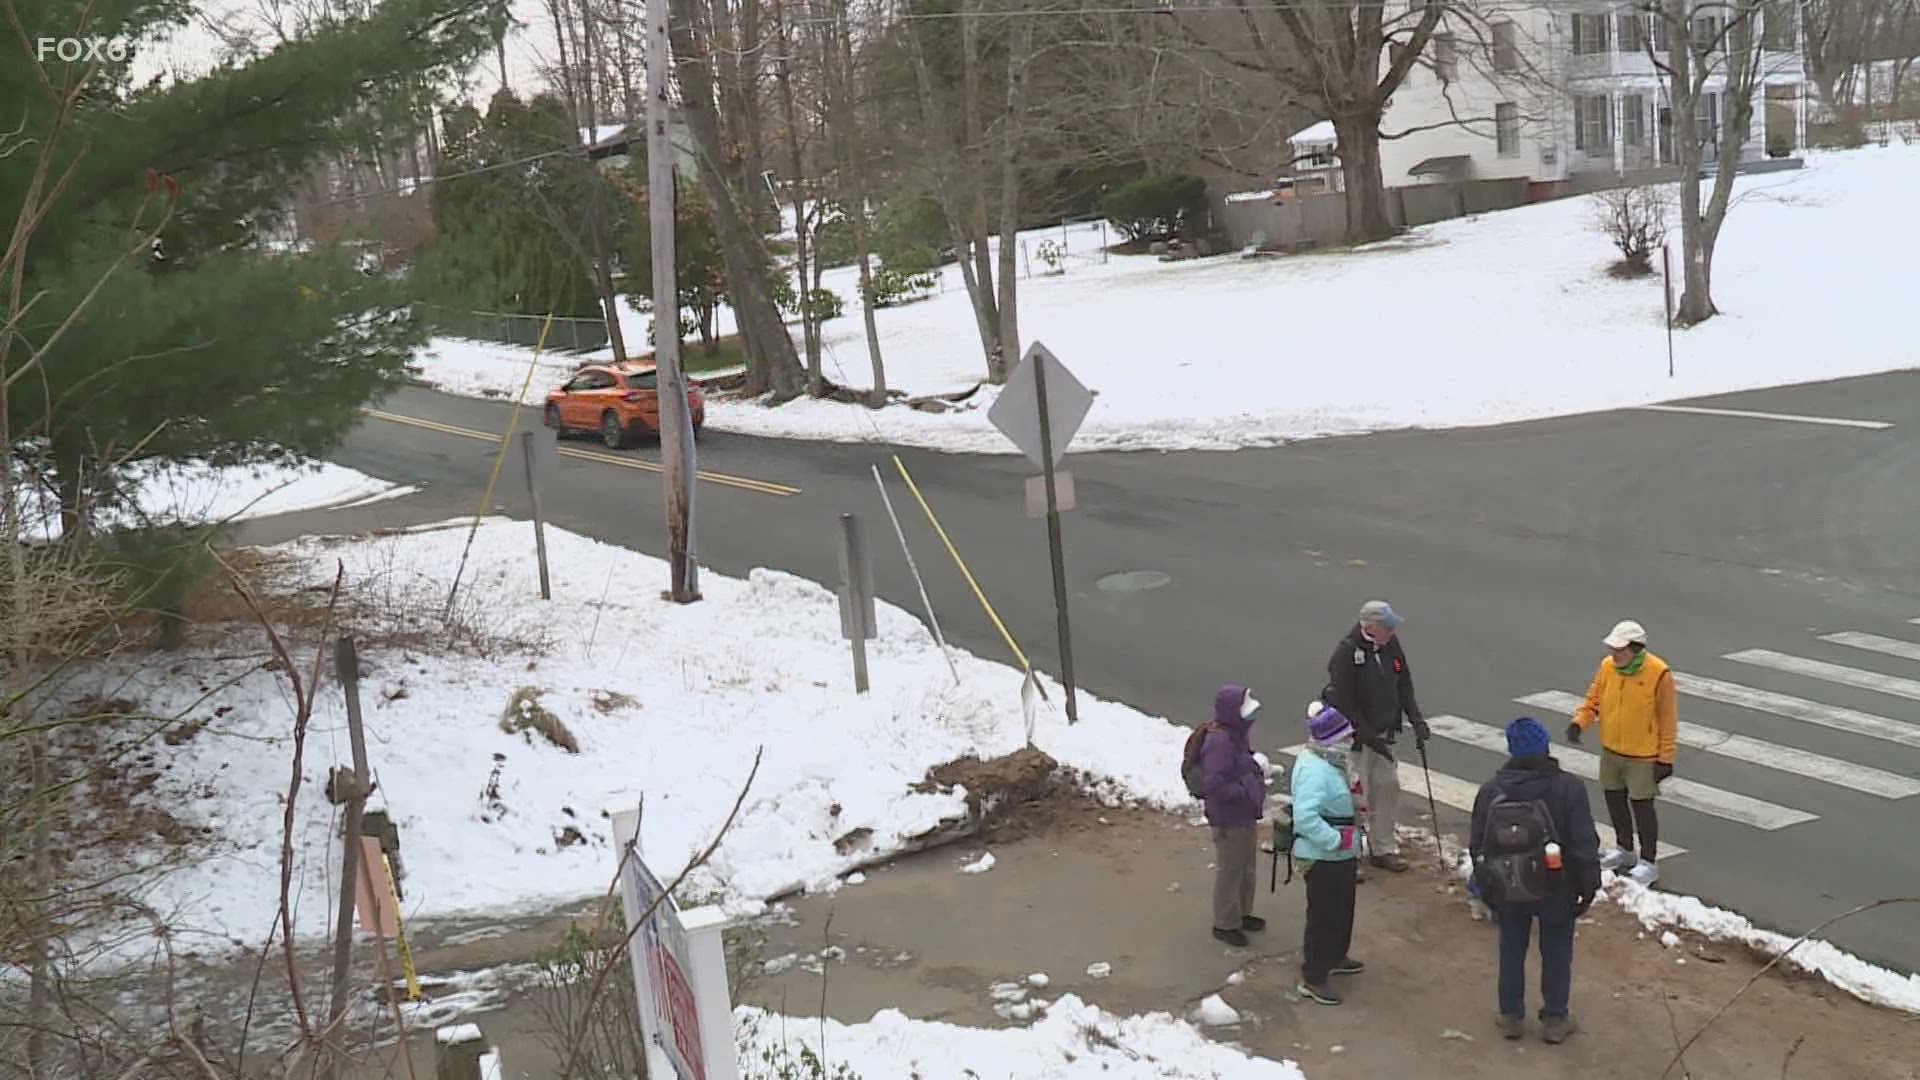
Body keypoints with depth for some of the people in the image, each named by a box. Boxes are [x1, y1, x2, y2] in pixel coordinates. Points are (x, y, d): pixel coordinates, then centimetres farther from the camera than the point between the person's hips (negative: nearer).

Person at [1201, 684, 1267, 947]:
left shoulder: (1237, 736, 5)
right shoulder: (1219, 743, -27)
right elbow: (1214, 785, -32)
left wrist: (1257, 773, 4)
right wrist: (1246, 788, -26)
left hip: (1245, 815, 10)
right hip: (1228, 820, -10)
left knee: (1247, 868, 24)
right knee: (1230, 871, 4)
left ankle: (1242, 913, 41)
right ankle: (1225, 923, 19)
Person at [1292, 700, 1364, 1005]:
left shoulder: (1327, 763, 5)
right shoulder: (1314, 770, -28)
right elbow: (1305, 816, -36)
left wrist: (1351, 796, 5)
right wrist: (1338, 839, -32)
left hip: (1339, 855, 10)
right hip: (1322, 858, -10)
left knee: (1342, 909, 26)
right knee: (1323, 916, 1)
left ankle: (1335, 957, 46)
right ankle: (1313, 978, 14)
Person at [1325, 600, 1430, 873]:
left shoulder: (1390, 645, -1)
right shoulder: (1347, 652, -23)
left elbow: (1404, 685, 12)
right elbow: (1343, 703, -22)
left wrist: (1417, 721, 3)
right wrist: (1369, 737, -21)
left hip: (1382, 734, 7)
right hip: (1355, 736, -7)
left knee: (1388, 785, 12)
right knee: (1357, 795, -2)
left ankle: (1384, 848, 25)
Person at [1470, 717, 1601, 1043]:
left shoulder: (1490, 791, -6)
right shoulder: (1568, 788, -16)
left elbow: (1477, 846, 1)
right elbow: (1584, 845, -15)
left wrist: (1487, 890, 13)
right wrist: (1589, 887, -3)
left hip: (1507, 890, 2)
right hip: (1556, 890, -2)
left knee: (1511, 951, 17)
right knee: (1556, 953, 13)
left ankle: (1511, 1017, 25)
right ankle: (1555, 1019, 21)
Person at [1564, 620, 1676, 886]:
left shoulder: (1658, 674, -21)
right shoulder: (1607, 667, -6)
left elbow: (1668, 720, -15)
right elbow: (1593, 700, 5)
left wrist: (1665, 759, -13)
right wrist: (1580, 722, -15)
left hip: (1643, 756, -6)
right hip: (1611, 751, 6)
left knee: (1641, 805, 1)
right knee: (1614, 798, 17)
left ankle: (1648, 863, 15)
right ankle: (1624, 850, 38)